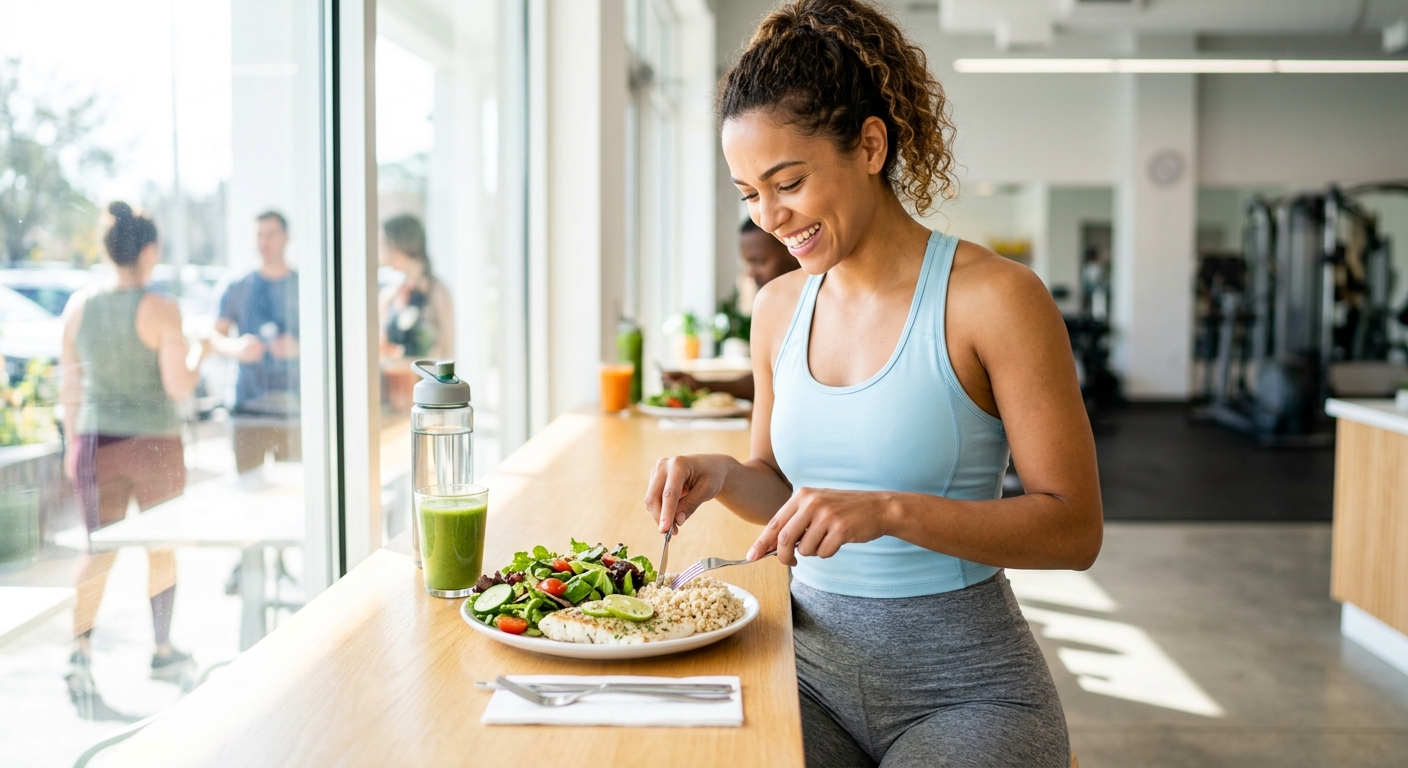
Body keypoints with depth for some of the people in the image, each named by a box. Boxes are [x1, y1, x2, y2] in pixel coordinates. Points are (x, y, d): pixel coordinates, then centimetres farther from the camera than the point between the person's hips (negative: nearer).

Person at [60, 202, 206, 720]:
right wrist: (199, 354, 4)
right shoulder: (161, 310, -13)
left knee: (99, 551, 9)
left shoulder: (78, 306, 2)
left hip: (95, 441, 4)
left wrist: (73, 444, 16)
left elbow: (70, 385, 7)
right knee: (161, 547, 15)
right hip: (153, 443, -3)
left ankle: (80, 653, -11)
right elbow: (179, 387, -15)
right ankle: (163, 651, 28)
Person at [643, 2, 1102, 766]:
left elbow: (1075, 528, -13)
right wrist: (723, 476, -5)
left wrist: (890, 510, -24)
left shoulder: (993, 297, -12)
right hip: (812, 660, 4)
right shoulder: (777, 308, 5)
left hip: (962, 684, -4)